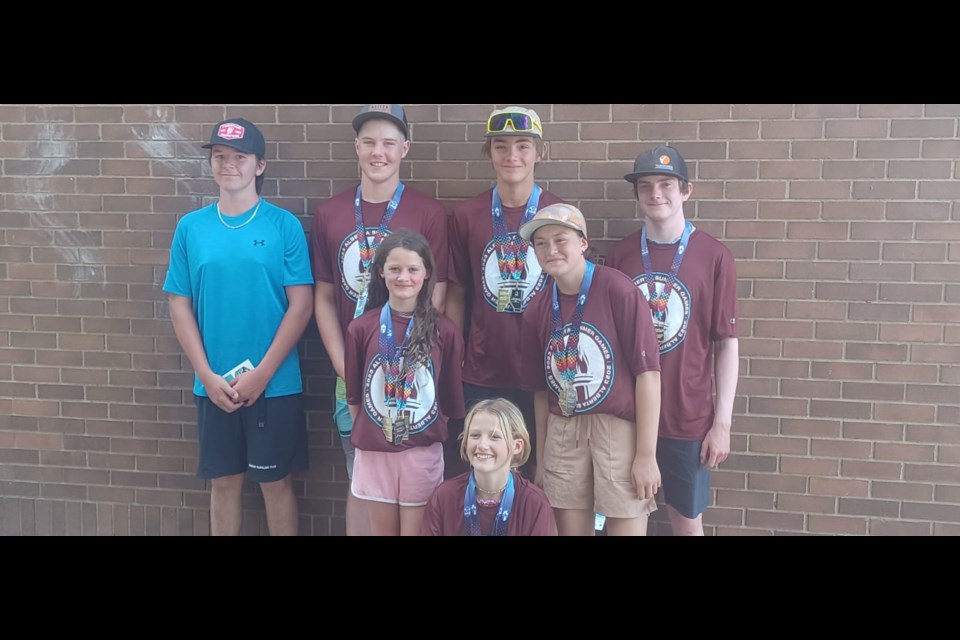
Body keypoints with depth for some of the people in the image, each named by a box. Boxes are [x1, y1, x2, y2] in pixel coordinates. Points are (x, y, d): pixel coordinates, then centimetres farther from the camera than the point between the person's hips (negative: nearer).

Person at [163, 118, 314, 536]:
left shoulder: (284, 225, -6)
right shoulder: (190, 227, 2)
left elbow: (302, 303, -8)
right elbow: (179, 306, 3)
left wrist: (262, 373, -12)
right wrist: (208, 376, -6)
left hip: (275, 384, -2)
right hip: (213, 386, 2)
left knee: (275, 482, 10)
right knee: (224, 481, 14)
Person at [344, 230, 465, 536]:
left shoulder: (445, 331, -5)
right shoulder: (361, 328, -3)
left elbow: (451, 396, 4)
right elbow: (354, 393, 5)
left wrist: (437, 432, 8)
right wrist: (364, 436, 7)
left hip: (423, 451, -1)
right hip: (374, 452, 1)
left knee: (415, 531, 8)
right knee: (383, 530, 13)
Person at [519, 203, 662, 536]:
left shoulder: (617, 289, -10)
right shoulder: (536, 311, 5)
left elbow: (648, 371, -12)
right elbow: (541, 388, 12)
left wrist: (647, 454, -12)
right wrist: (542, 457, 14)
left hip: (619, 427, -4)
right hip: (563, 433, 5)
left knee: (625, 526, 1)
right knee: (571, 529, 12)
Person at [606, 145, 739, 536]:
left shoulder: (714, 257, -7)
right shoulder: (619, 255, 0)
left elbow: (727, 343, -4)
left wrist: (722, 421, -5)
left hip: (688, 416, -2)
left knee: (687, 518, 13)